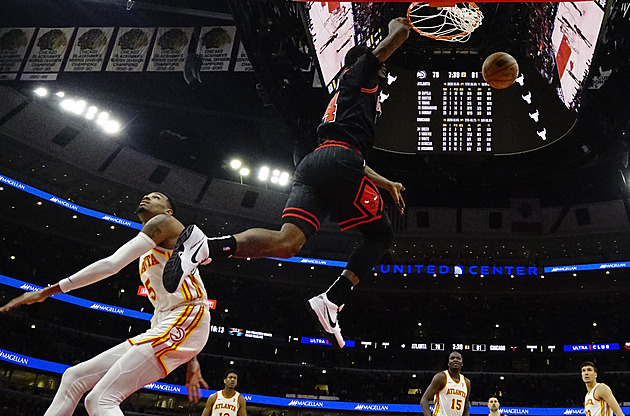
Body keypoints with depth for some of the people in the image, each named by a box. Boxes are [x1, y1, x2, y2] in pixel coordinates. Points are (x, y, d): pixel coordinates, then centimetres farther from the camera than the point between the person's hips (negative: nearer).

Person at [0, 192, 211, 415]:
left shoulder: (163, 222, -2)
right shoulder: (145, 257, 28)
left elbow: (111, 264, -13)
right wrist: (191, 362, 27)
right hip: (164, 326, 10)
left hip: (186, 321, -10)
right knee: (74, 377, 9)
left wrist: (46, 292, -9)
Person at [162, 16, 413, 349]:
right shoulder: (360, 72, 19)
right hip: (338, 161, -7)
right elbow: (399, 33, 12)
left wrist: (387, 184, 45)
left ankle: (206, 246, -35)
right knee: (381, 235, 8)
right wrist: (398, 23, 37)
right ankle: (331, 302, -9)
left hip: (311, 164, 7)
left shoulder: (341, 98, 41)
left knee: (286, 241, -13)